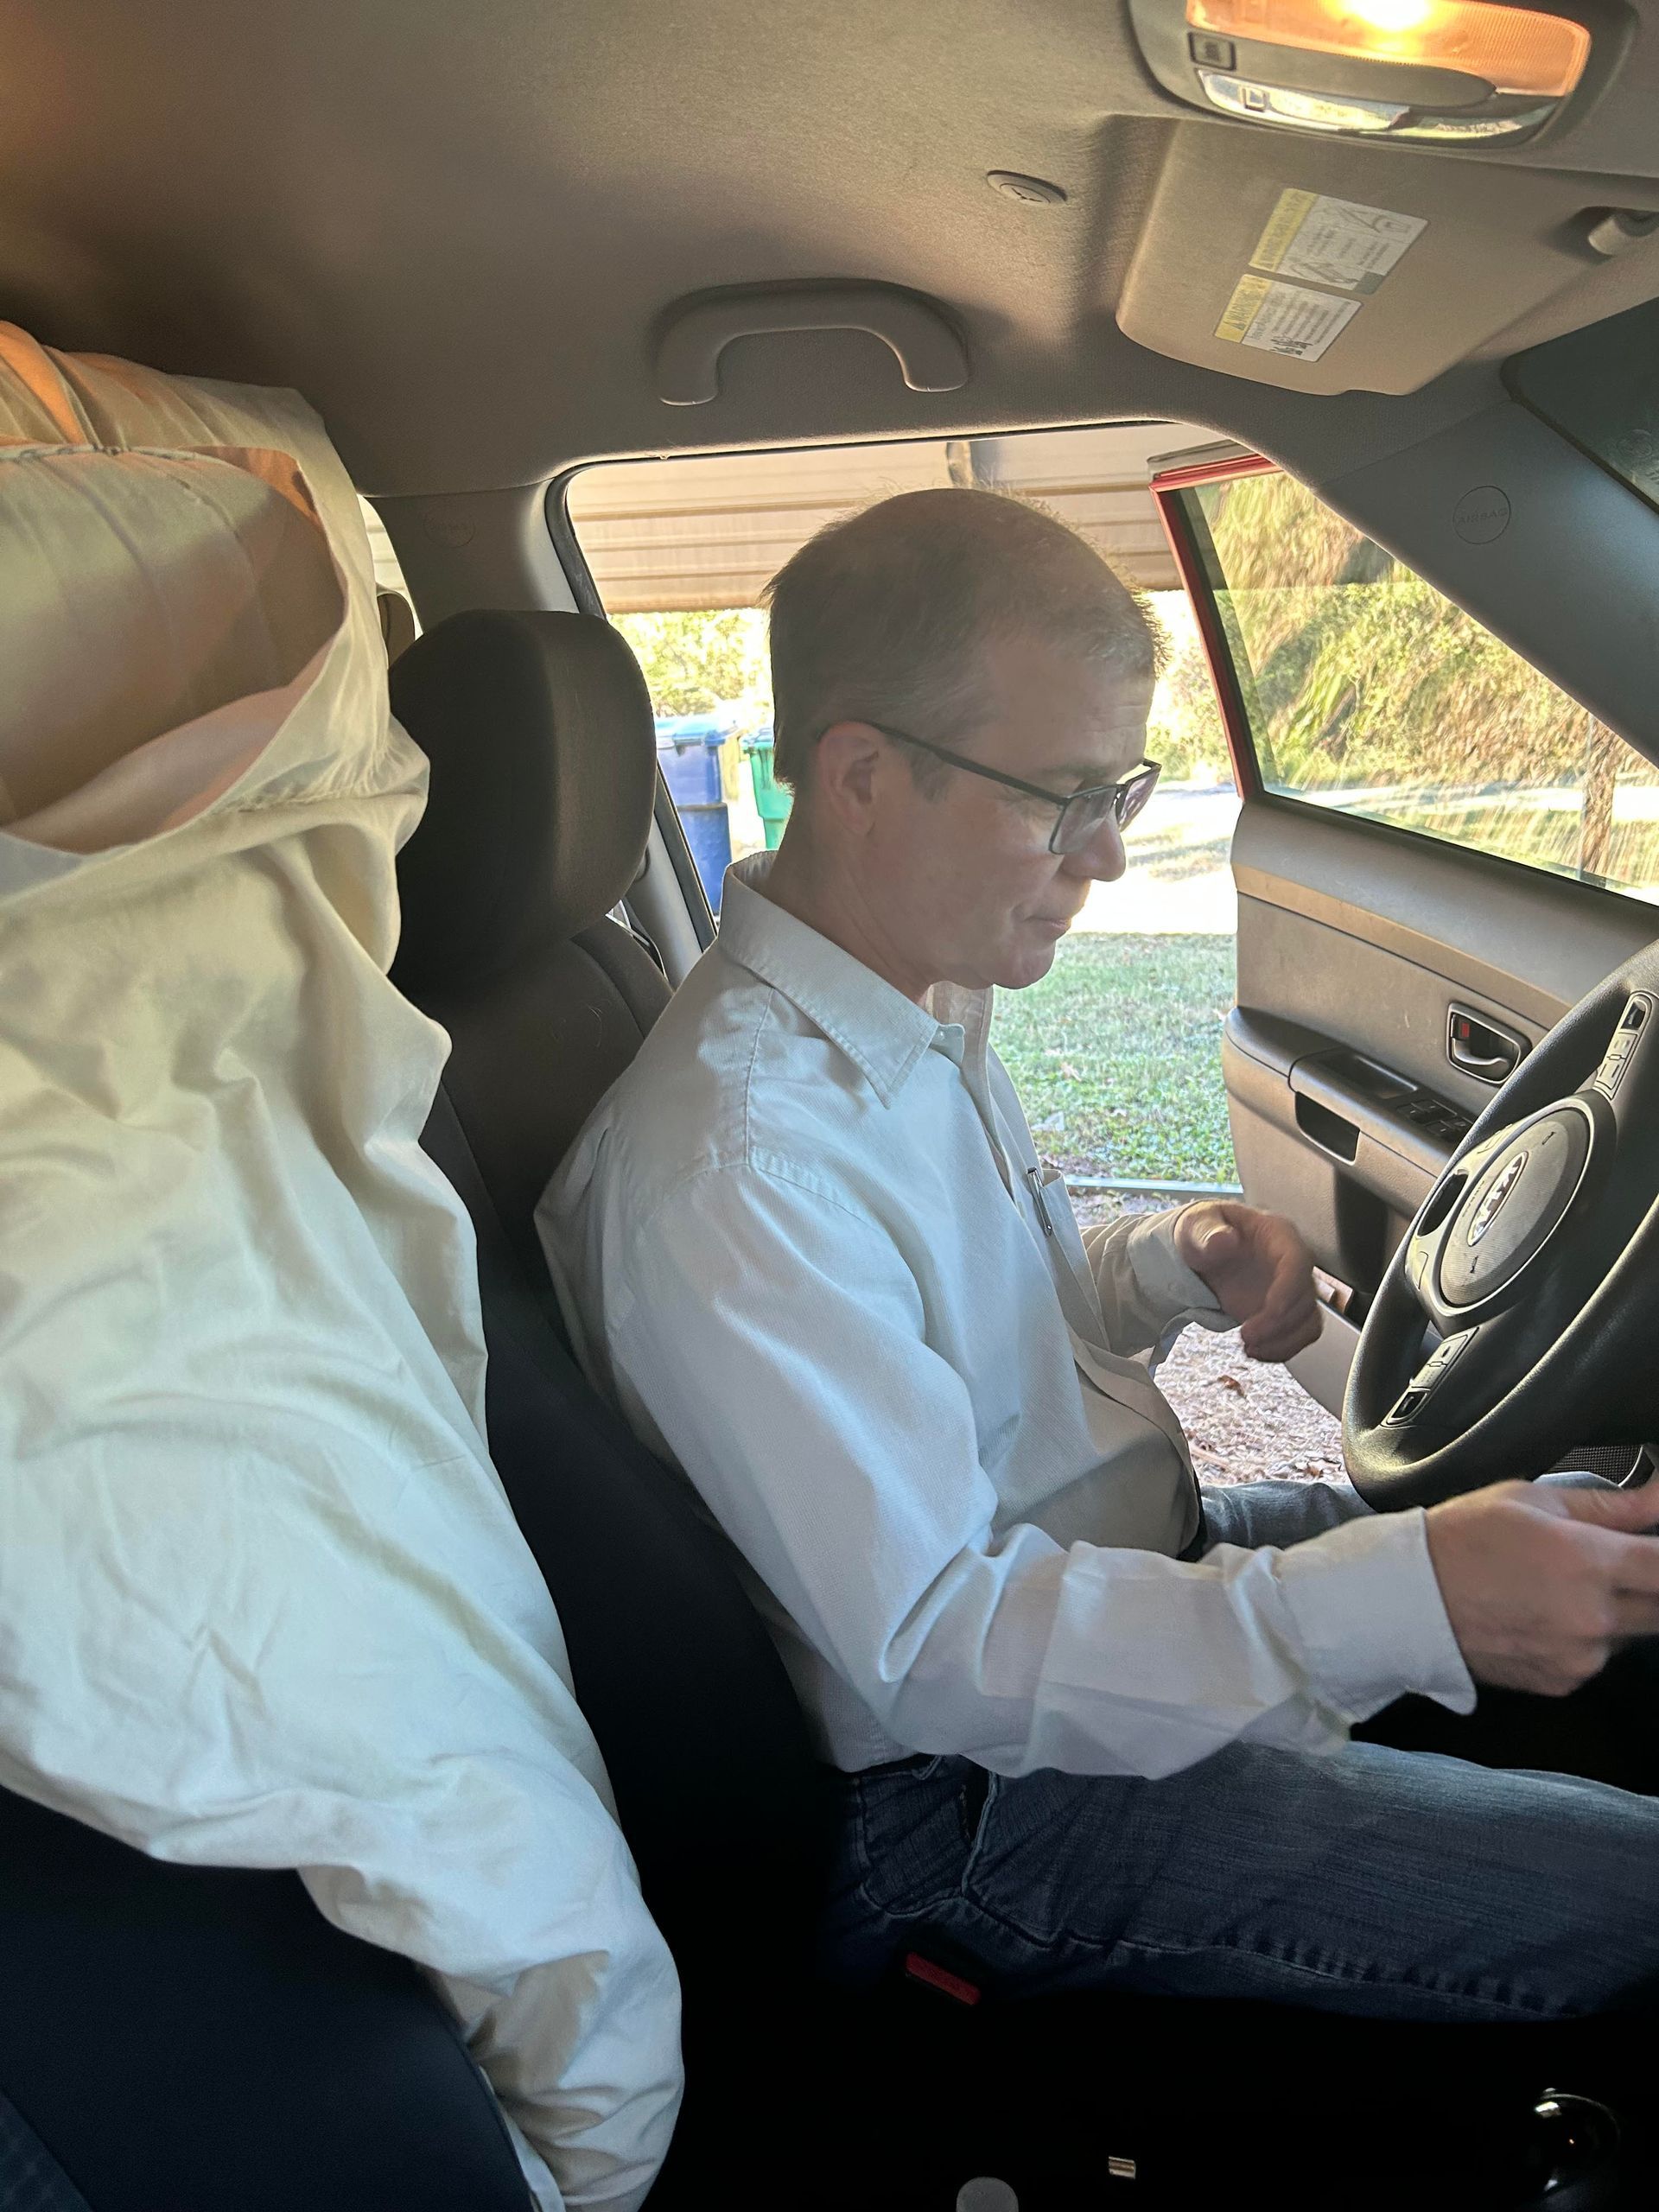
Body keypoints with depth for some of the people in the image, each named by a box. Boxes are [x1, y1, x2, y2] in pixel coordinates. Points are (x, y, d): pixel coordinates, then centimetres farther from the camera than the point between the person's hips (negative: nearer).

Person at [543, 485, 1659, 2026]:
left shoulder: (923, 1006, 0)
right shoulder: (734, 1173, -30)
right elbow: (935, 1650, -28)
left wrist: (1178, 1263, -8)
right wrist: (1410, 1597, -34)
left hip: (1130, 1562, 9)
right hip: (982, 1795, -8)